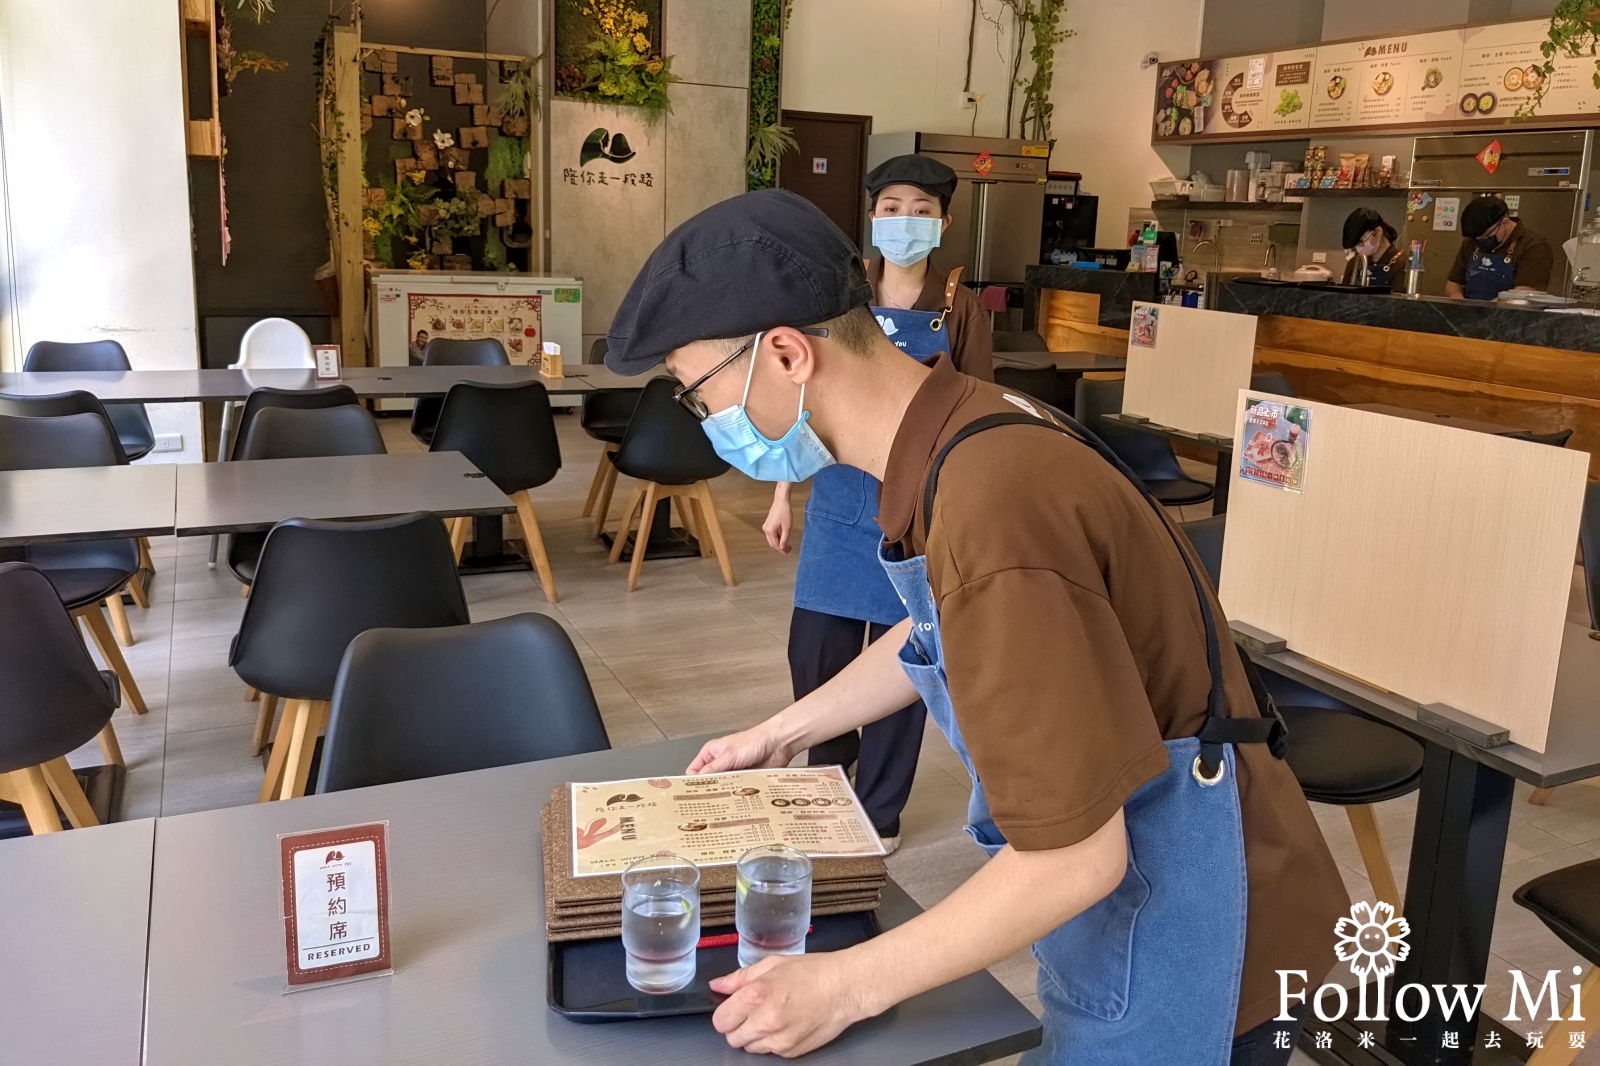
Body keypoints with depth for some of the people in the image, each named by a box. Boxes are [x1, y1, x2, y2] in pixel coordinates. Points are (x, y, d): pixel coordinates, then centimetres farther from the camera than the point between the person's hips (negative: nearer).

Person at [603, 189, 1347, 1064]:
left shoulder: (993, 509, -33)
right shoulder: (962, 429, -4)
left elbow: (1074, 859, -27)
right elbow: (933, 634, 17)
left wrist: (844, 987, -18)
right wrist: (782, 732, 21)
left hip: (1176, 920, -8)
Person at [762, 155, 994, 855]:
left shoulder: (959, 310, -3)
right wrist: (783, 495, 7)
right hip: (837, 502, 2)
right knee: (814, 652, 7)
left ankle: (879, 811, 24)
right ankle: (825, 779, 35)